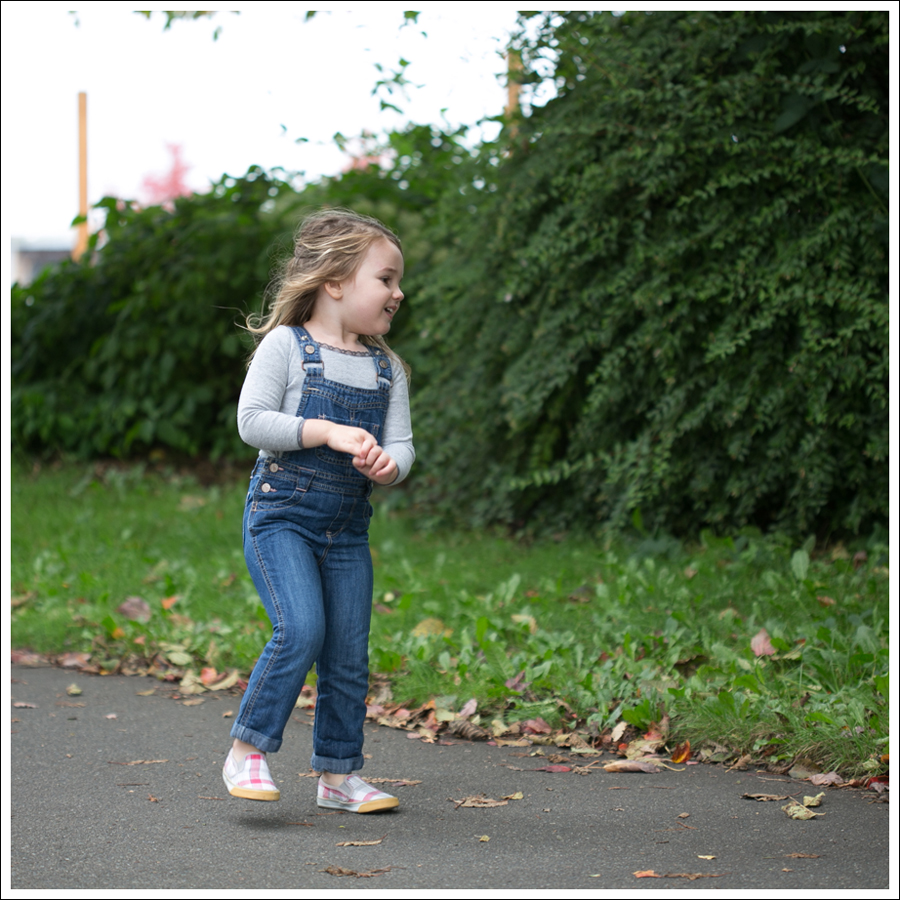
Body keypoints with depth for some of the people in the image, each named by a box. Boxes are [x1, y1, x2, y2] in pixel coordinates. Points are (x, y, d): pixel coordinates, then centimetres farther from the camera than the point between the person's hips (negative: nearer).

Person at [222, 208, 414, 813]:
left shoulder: (387, 368, 10)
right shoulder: (287, 345, -6)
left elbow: (401, 444, 6)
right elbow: (252, 421, -13)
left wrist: (388, 465, -18)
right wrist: (327, 432, -22)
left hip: (348, 526, 6)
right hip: (282, 514, -6)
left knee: (350, 653, 6)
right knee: (300, 630, -20)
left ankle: (338, 773, 18)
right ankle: (247, 751, -6)